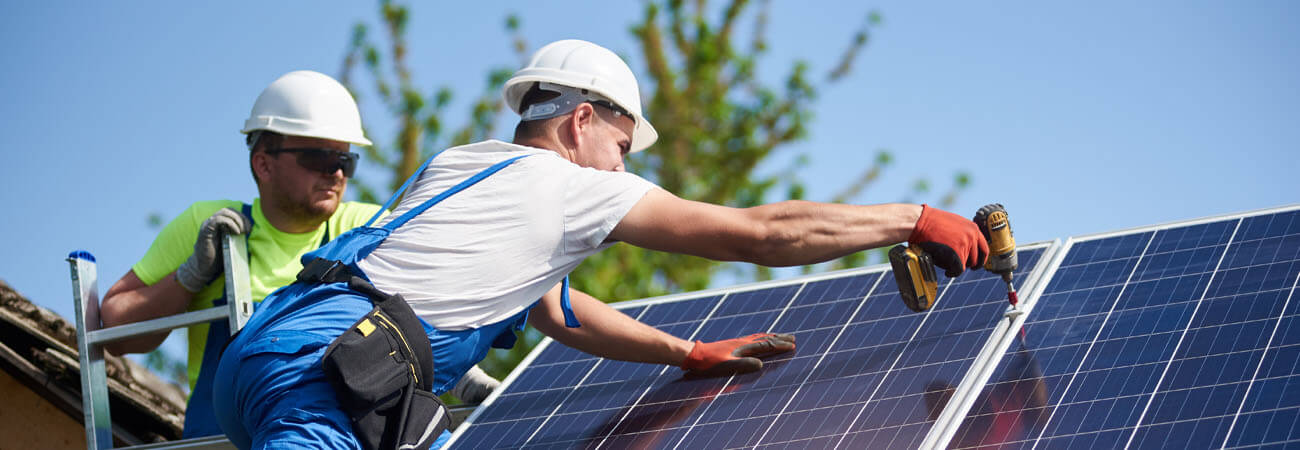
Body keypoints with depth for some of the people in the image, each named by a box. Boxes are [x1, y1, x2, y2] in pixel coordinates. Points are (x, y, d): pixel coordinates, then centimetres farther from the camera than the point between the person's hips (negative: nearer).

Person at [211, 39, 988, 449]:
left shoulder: (457, 164, 28)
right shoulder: (576, 188, 5)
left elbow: (556, 310, 42)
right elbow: (762, 233, 9)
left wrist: (694, 354, 48)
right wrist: (915, 219, 19)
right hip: (310, 371, -10)